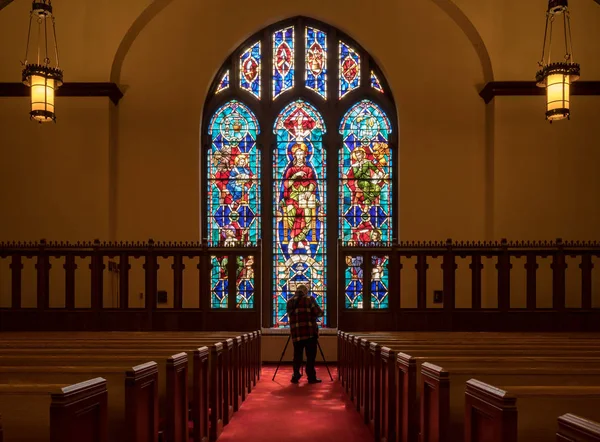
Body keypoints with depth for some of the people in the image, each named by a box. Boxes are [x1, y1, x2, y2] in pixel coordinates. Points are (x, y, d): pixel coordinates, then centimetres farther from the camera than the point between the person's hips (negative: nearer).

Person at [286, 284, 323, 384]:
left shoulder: (290, 302, 12)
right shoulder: (309, 299, 0)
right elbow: (319, 313, -4)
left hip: (296, 333, 3)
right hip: (310, 332, -3)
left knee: (297, 355, 9)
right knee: (310, 356, 2)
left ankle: (296, 376, 6)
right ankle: (311, 377, 2)